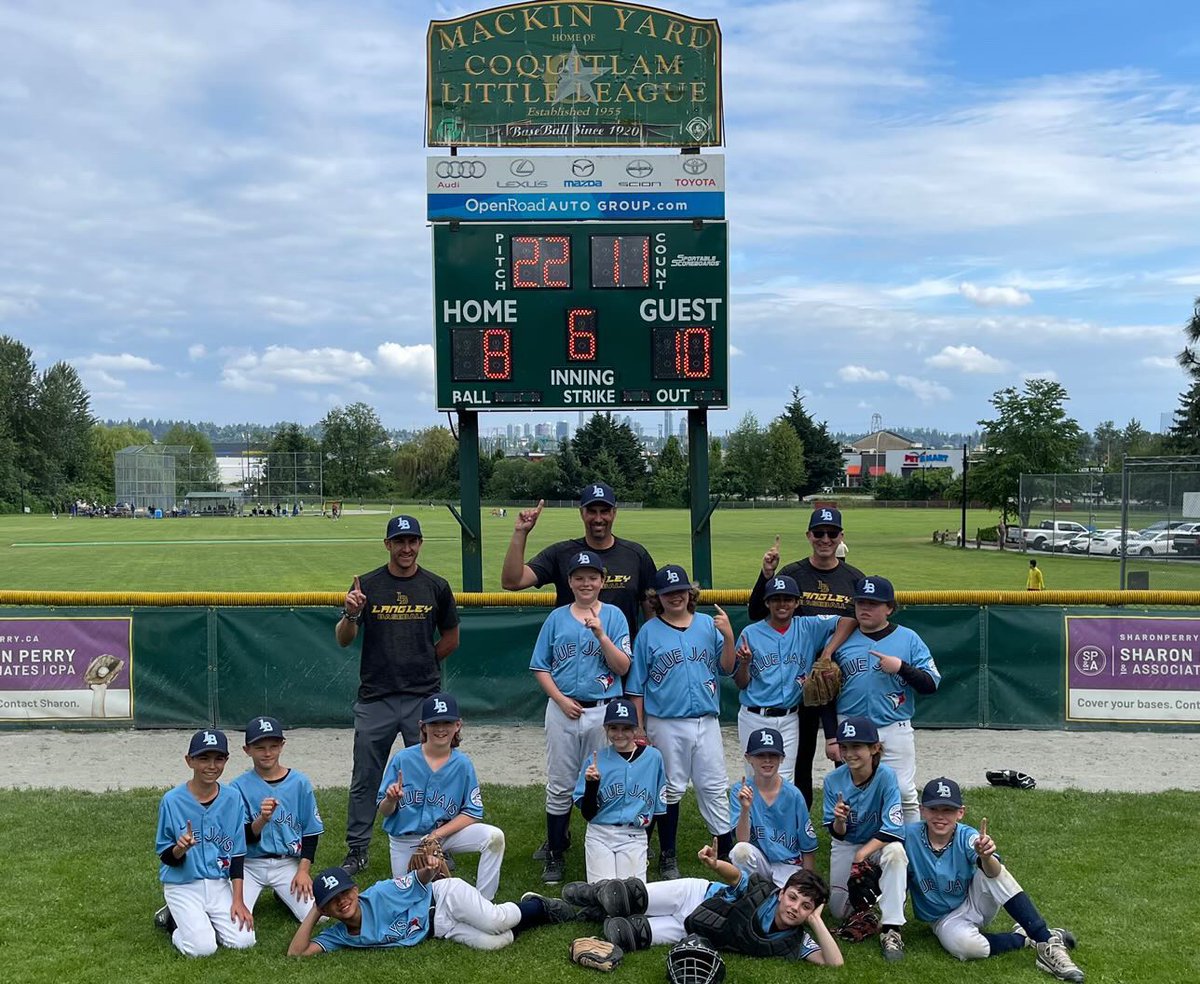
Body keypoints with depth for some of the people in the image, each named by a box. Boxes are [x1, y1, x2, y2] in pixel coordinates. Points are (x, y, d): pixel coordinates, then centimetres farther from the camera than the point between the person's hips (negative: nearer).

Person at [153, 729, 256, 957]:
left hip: (219, 884, 3)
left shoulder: (233, 799, -3)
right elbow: (166, 858, -5)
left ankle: (198, 921, 16)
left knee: (243, 941, -13)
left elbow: (237, 853, 1)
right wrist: (180, 848, -28)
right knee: (202, 947, -20)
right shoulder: (172, 800, -11)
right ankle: (172, 919, 12)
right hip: (182, 886, -3)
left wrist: (238, 900, -6)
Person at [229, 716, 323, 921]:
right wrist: (262, 820, -28)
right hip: (250, 865, -1)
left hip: (289, 863, 1)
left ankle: (284, 895, 14)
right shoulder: (239, 787, -4)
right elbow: (242, 838, -8)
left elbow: (311, 831, 4)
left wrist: (304, 870, -7)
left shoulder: (300, 782, -1)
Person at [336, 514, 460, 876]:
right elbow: (343, 640, -3)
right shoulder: (366, 585, 1)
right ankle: (356, 850, 19)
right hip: (375, 697, 0)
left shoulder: (436, 586, 4)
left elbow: (451, 639, 14)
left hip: (424, 697, 0)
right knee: (365, 777, 6)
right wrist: (351, 614, -21)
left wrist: (423, 664, 9)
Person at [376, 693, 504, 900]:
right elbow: (384, 812, -8)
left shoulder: (462, 764, -9)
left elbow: (473, 812, -8)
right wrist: (391, 800, -32)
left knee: (494, 836, -22)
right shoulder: (402, 759, -13)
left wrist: (438, 834, -19)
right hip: (404, 840, 0)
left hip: (445, 833, 0)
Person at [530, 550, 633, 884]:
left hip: (604, 712, -1)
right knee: (559, 786, 6)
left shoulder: (614, 616, 2)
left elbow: (623, 667, -6)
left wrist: (600, 634, -17)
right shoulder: (557, 618, 5)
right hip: (562, 710, 1)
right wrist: (561, 699, -7)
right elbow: (540, 667, 6)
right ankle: (555, 854, 17)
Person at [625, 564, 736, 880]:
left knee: (714, 787, 5)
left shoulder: (708, 625, 5)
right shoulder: (648, 632, -1)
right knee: (671, 789, 8)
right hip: (666, 724, -2)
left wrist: (728, 636, -13)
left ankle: (729, 851, 13)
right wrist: (639, 730, -2)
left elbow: (726, 669, 3)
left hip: (706, 721, 2)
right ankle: (667, 856, 21)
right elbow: (636, 687, 1)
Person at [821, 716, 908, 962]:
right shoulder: (834, 781, -16)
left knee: (895, 851, -37)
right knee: (840, 910, -4)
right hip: (846, 845, 3)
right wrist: (839, 820, -34)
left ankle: (891, 930, -30)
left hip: (879, 843, -3)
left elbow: (893, 828, -28)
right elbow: (837, 834, -11)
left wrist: (861, 854, -29)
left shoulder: (886, 776, -24)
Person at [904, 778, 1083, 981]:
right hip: (945, 918, -1)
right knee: (965, 945, -37)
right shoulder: (910, 836, -18)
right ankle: (1024, 939, -8)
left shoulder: (966, 837, -19)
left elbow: (993, 873, -39)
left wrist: (986, 857, -60)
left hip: (975, 901, 1)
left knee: (993, 869, -31)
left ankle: (1047, 943, -28)